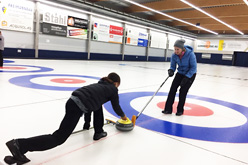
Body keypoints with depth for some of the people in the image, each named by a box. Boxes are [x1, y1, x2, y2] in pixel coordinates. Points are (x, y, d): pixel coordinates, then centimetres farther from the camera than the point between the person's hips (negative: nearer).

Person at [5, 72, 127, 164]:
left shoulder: (100, 84, 32)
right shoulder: (113, 89, 13)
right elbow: (116, 106, 22)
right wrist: (123, 116, 44)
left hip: (72, 101, 9)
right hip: (77, 108, -9)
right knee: (58, 138, -5)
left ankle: (98, 132, 36)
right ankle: (19, 145, -10)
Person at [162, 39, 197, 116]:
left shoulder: (190, 54, -28)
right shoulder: (174, 55, -16)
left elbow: (193, 67, -22)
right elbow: (173, 66, -7)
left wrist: (186, 77, -28)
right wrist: (171, 70, -31)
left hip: (190, 74, -4)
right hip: (180, 73, 4)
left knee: (183, 91, -10)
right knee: (173, 89, -8)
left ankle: (180, 110, 7)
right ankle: (168, 109, -3)